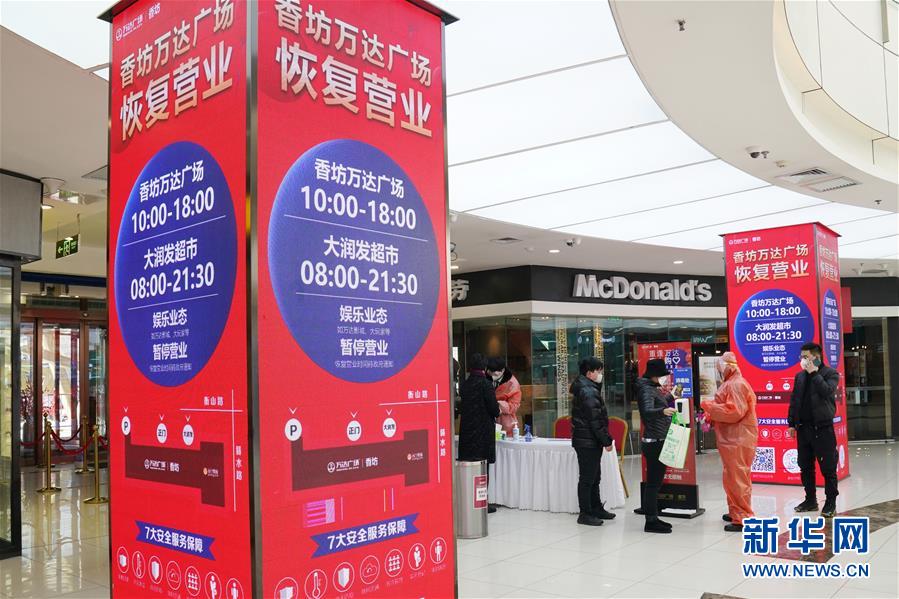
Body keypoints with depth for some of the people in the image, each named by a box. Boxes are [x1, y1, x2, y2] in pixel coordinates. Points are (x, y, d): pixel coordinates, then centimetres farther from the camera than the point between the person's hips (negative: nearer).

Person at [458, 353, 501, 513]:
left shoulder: (464, 385, 5)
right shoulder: (485, 384, -12)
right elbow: (493, 408, -14)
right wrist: (496, 414, 10)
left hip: (466, 430, 5)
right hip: (483, 432, -5)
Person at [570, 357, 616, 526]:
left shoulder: (586, 388, 15)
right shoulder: (588, 392, -18)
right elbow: (595, 420, -21)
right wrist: (606, 441, -15)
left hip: (588, 441, 11)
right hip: (588, 442, -11)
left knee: (594, 477, 18)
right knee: (587, 478, -3)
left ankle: (596, 508, 29)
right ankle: (585, 514, 3)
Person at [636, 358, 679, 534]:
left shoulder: (652, 388, 14)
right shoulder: (647, 390, -16)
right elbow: (647, 411, -34)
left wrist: (670, 397, 45)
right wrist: (663, 411, -52)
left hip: (658, 442, 10)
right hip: (654, 443, -10)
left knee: (655, 482, 15)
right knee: (653, 482, -7)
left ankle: (653, 518, 23)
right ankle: (650, 522, -2)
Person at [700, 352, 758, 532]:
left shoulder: (736, 385, -15)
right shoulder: (731, 384, 17)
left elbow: (733, 411, -23)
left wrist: (709, 406, -15)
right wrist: (711, 415, 9)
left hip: (737, 441, -11)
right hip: (732, 439, 11)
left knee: (737, 478, -8)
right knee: (732, 478, 17)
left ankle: (742, 519, -4)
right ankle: (736, 512, 27)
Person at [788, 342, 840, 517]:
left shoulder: (831, 374, -3)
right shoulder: (800, 376, 12)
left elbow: (826, 391, -22)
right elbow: (794, 400, 14)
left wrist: (814, 373, -15)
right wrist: (792, 423, 10)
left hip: (822, 427, -6)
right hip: (803, 427, 6)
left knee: (828, 467, -1)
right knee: (805, 466, 11)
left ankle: (830, 503, 9)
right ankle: (810, 500, 22)